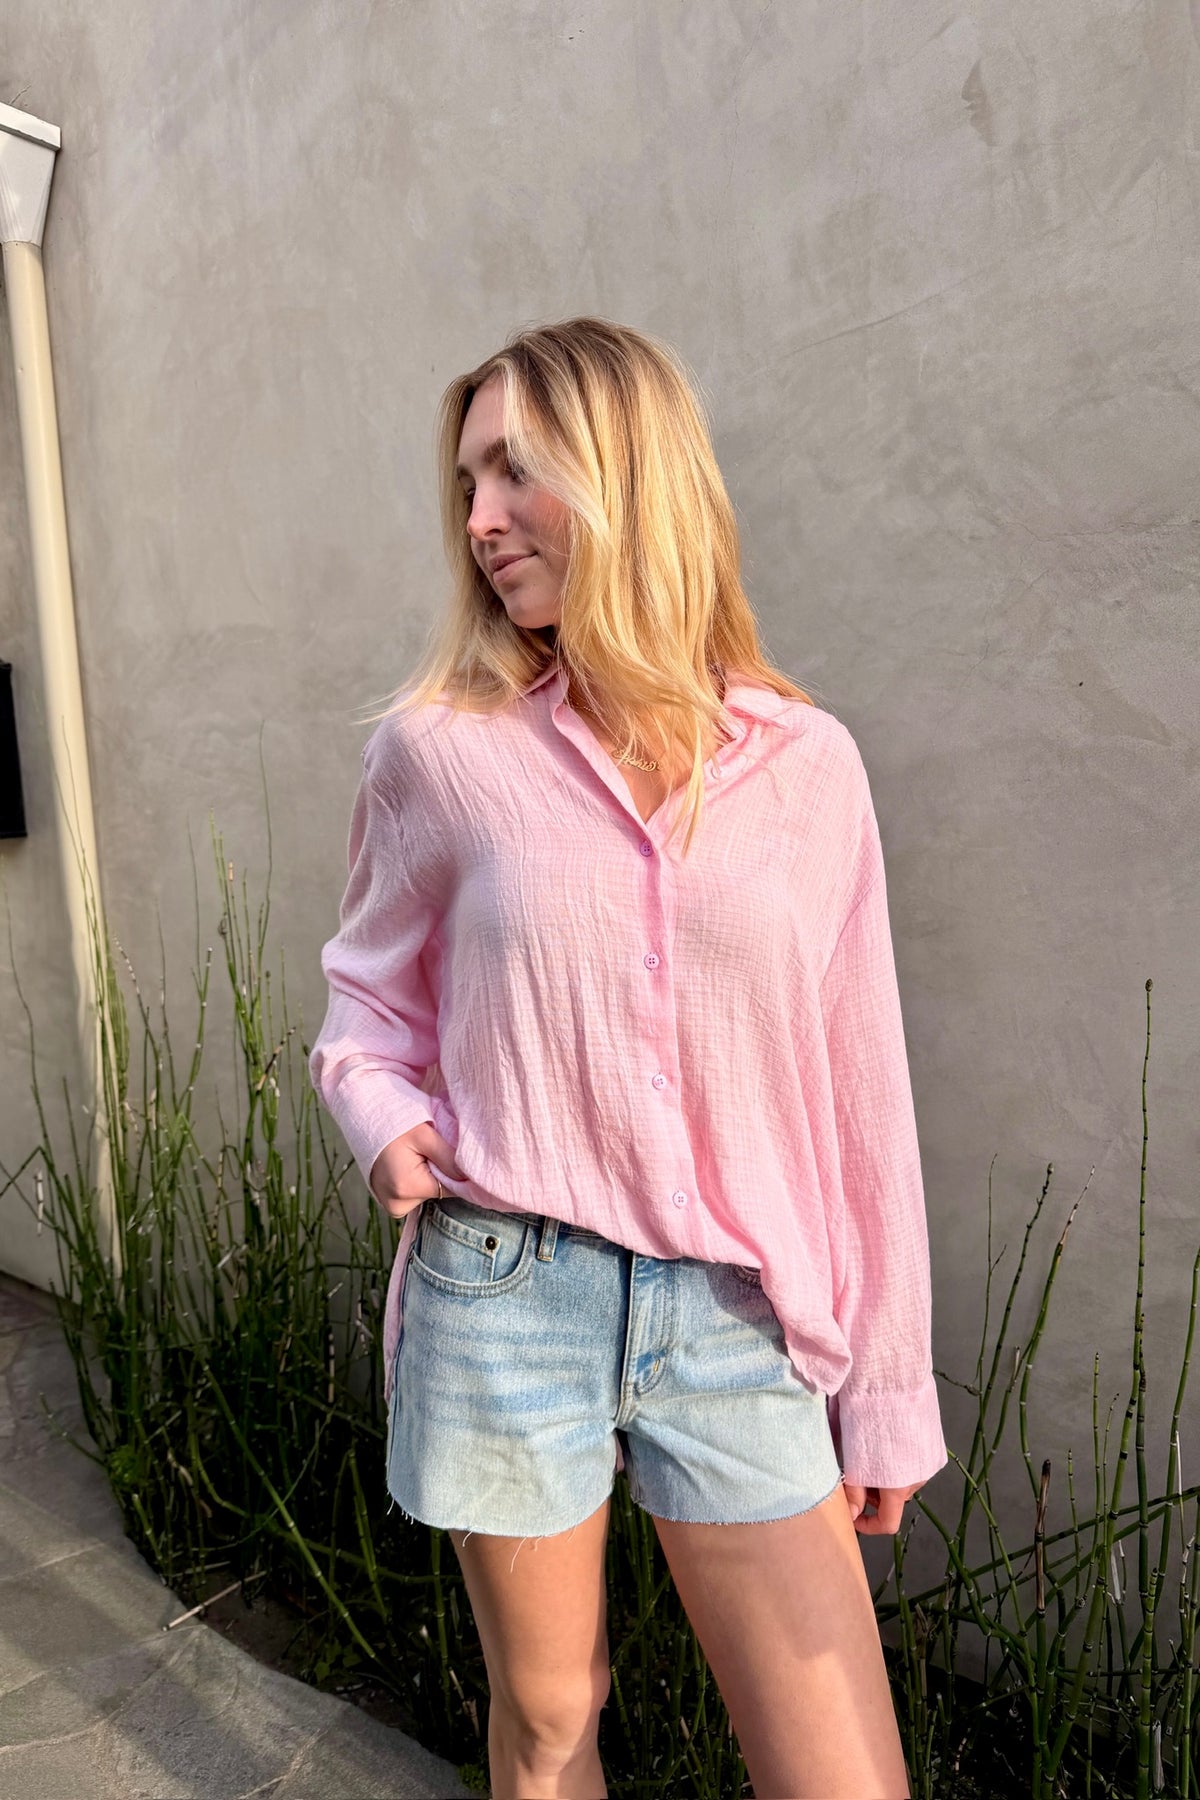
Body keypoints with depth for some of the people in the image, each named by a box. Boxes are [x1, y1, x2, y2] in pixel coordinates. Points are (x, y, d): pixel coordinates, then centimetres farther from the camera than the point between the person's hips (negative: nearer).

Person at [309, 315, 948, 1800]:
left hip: (737, 1323, 1)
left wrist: (887, 1391, 5)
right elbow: (369, 992, 11)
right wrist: (382, 1113, -11)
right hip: (502, 1297, 0)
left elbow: (856, 1095, 1)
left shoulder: (804, 763, -3)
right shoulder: (441, 749, -5)